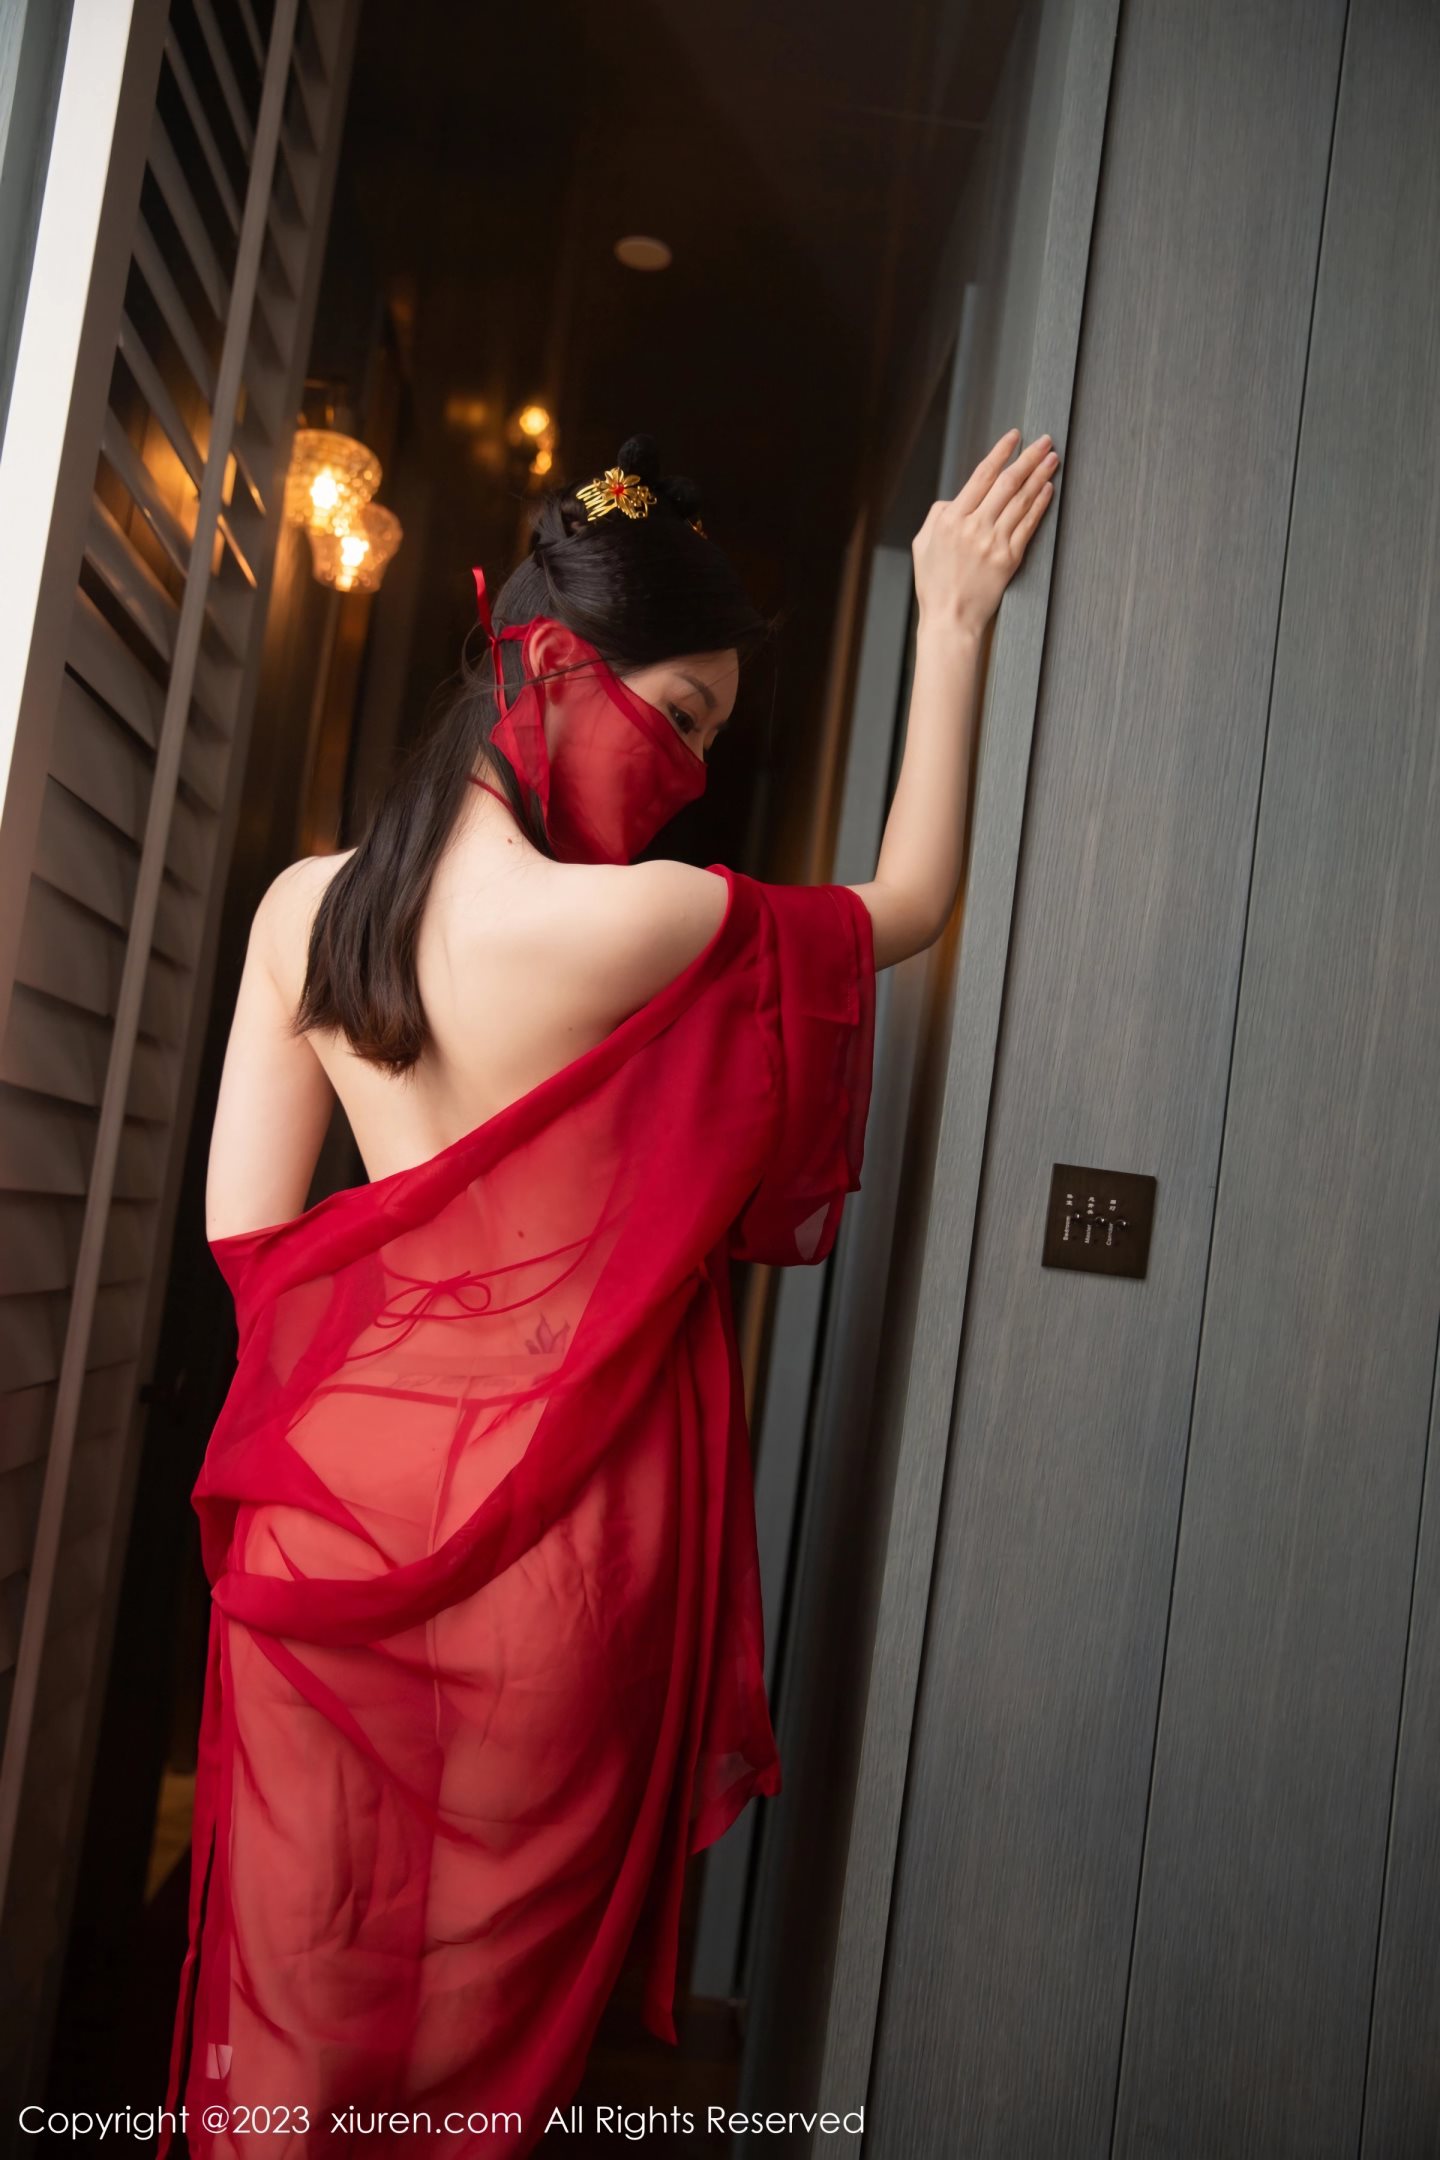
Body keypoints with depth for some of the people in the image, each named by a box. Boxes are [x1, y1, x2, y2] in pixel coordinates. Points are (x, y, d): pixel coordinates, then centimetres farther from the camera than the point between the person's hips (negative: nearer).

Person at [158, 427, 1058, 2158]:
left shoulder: (302, 905, 0)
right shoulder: (644, 922, -17)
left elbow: (246, 1228, 1)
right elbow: (909, 901, 0)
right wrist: (953, 623, 8)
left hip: (338, 1486, 5)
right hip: (541, 1520, -5)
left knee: (294, 1980, 19)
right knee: (482, 1987, 16)